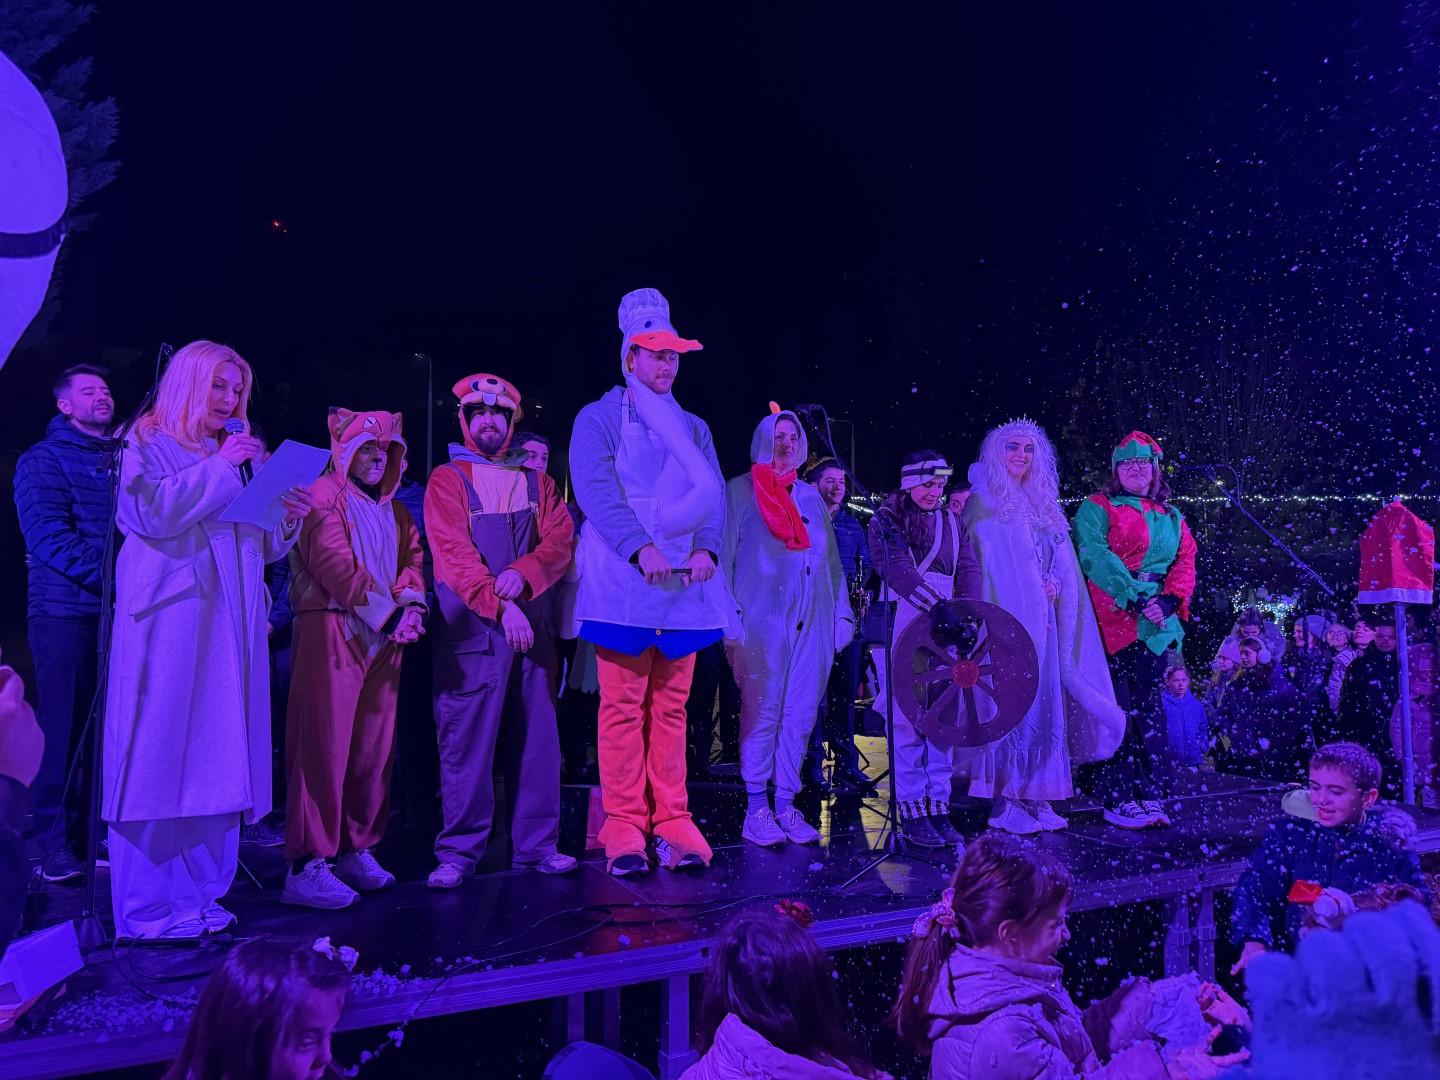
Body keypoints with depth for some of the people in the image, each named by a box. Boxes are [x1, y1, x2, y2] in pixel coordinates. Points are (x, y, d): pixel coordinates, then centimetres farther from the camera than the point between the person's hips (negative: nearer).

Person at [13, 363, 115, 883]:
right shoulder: (43, 460, 3)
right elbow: (48, 535, -10)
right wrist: (110, 574, -20)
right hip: (67, 612, -4)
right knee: (65, 729, -2)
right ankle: (55, 843, 6)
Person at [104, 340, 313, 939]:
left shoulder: (238, 455, 20)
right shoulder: (148, 446, 3)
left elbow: (261, 546, 19)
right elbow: (154, 512, -16)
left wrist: (289, 518, 0)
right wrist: (219, 468, -11)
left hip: (229, 624, 6)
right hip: (169, 618, -6)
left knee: (218, 755, 4)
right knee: (160, 753, -6)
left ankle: (199, 894, 10)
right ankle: (147, 906, 0)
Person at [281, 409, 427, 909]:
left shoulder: (393, 511, 21)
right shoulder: (323, 497, -3)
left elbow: (411, 559, 16)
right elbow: (336, 565, -13)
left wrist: (411, 605, -4)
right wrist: (389, 614, -13)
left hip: (385, 638, 7)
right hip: (332, 633, -7)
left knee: (374, 746, 7)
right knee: (324, 745, -8)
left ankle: (356, 848, 18)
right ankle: (306, 866, -6)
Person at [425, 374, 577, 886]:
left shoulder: (536, 482, 17)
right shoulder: (447, 480, 4)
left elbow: (560, 539, 4)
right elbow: (453, 554, -8)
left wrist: (522, 572, -16)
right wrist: (501, 607, -19)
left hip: (533, 627, 4)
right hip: (471, 631, -4)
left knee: (536, 737, 5)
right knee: (466, 740, -3)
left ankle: (535, 844, 15)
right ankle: (459, 851, 6)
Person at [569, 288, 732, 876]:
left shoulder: (693, 428, 20)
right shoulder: (599, 418, 5)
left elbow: (713, 494, 10)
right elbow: (595, 490, -9)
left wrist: (707, 548, -9)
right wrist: (641, 547, -21)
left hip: (684, 584, 4)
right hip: (623, 582, -4)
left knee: (671, 706, 5)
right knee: (623, 706, -5)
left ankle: (673, 822, 9)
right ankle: (623, 825, 1)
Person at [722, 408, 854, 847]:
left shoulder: (811, 497, 19)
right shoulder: (740, 491, 6)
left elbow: (831, 559, 19)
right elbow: (723, 555, 1)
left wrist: (841, 613, 12)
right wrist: (729, 614, -9)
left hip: (812, 621, 4)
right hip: (761, 618, -4)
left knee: (800, 716, 2)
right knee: (762, 713, -6)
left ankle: (785, 805, 9)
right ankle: (756, 810, 1)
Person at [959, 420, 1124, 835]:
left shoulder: (1044, 506, 18)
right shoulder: (984, 504, -1)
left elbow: (1062, 563, 16)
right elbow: (982, 562, -8)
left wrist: (1054, 586, -5)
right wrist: (1026, 598, -14)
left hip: (1043, 618, 6)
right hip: (1008, 616, -6)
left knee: (1047, 701, 4)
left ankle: (1036, 796, 11)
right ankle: (1003, 802, -5)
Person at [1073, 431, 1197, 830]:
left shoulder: (1171, 517, 20)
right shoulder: (1096, 509, 4)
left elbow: (1185, 563, 11)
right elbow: (1094, 555, -9)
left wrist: (1167, 600, -9)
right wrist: (1135, 599, -18)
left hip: (1157, 625, 5)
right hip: (1112, 620, -5)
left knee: (1149, 707, 5)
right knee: (1118, 709, -6)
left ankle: (1150, 796, 9)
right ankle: (1118, 799, -2)